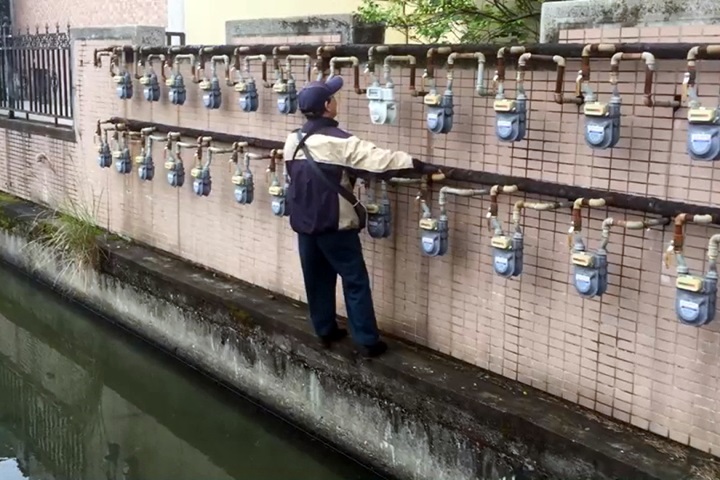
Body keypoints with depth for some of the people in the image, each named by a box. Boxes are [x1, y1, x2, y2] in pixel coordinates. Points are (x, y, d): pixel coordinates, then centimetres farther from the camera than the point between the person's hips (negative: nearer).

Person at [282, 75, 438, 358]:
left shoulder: (292, 141, 4)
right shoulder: (338, 141, -19)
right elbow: (377, 159, -25)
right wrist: (417, 165, -22)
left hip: (304, 221, 7)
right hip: (334, 223, -7)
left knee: (317, 279, 16)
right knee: (355, 281, 2)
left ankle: (325, 332, 27)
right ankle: (367, 341, 5)